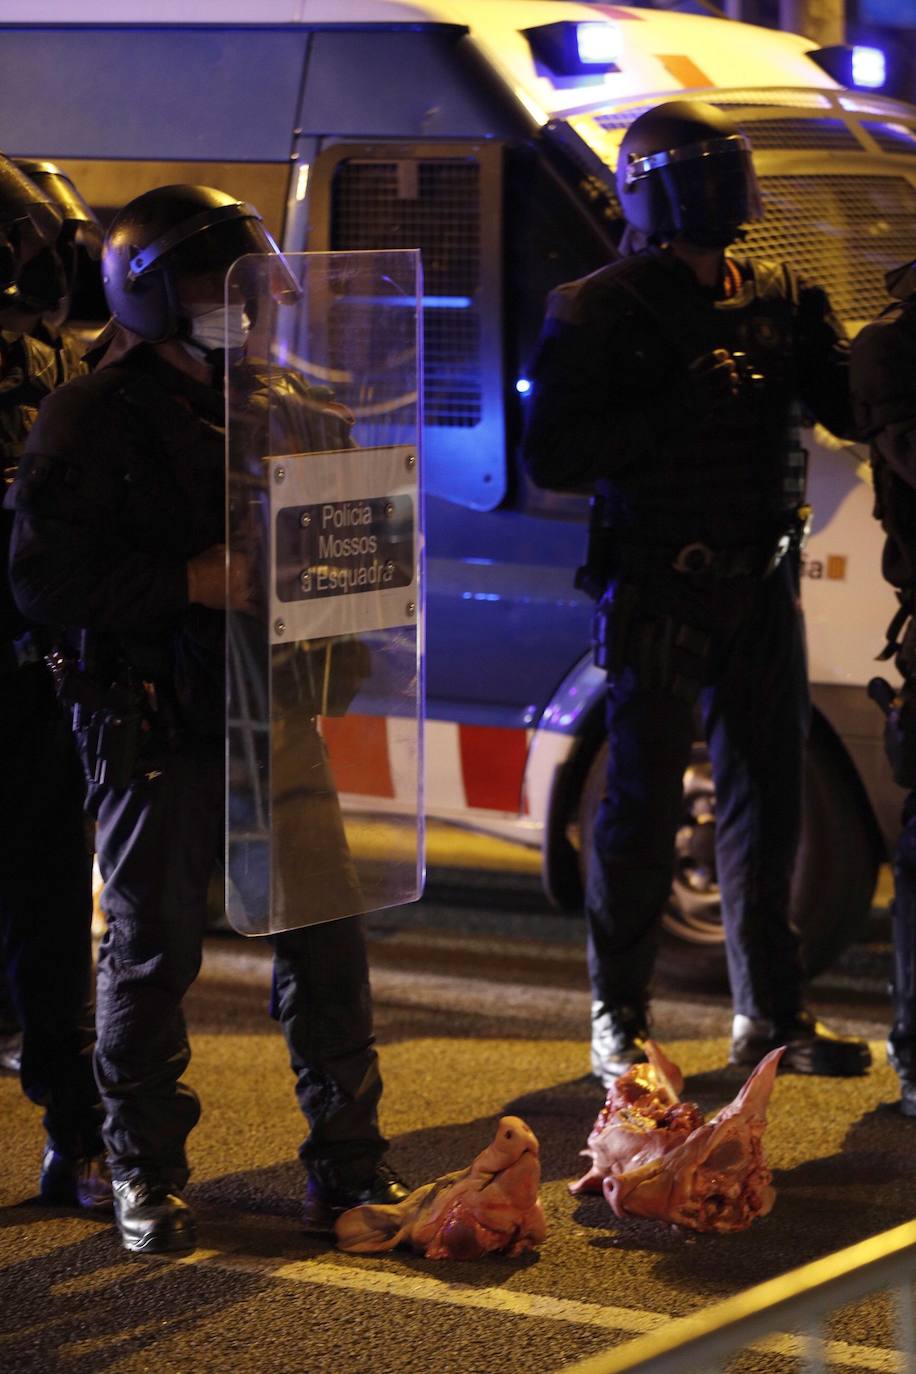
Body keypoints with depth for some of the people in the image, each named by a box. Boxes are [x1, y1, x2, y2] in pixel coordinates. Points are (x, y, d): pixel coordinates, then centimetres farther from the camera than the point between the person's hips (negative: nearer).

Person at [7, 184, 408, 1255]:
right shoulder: (94, 420, -7)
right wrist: (191, 584, -18)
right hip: (154, 732, -5)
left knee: (325, 942, 3)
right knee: (151, 955, 4)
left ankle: (346, 1166, 12)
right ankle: (144, 1172, 18)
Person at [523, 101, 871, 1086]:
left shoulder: (776, 298, 8)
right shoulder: (600, 311, -6)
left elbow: (852, 409, 5)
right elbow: (551, 457, -13)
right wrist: (676, 408, -22)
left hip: (760, 589, 5)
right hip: (657, 592, -5)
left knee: (767, 800, 9)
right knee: (644, 810, 1)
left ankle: (770, 1012, 19)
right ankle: (617, 1018, 12)